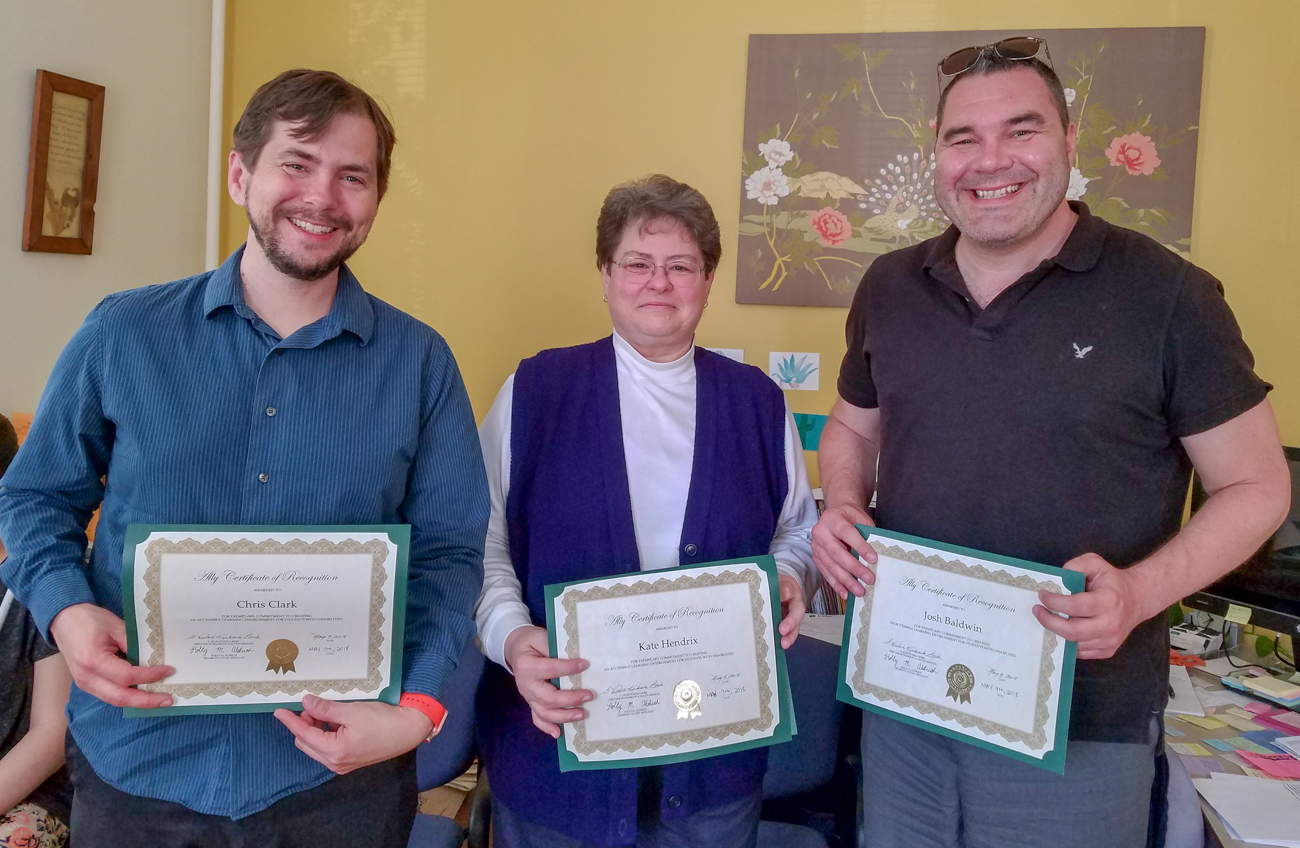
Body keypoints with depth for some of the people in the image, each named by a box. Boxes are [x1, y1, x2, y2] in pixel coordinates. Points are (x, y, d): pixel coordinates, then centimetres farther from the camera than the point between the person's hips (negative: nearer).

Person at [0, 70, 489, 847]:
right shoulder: (123, 334, -1)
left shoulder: (419, 362, -4)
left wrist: (417, 707, -17)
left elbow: (449, 550, -3)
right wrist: (67, 612, -11)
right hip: (138, 763, 1)